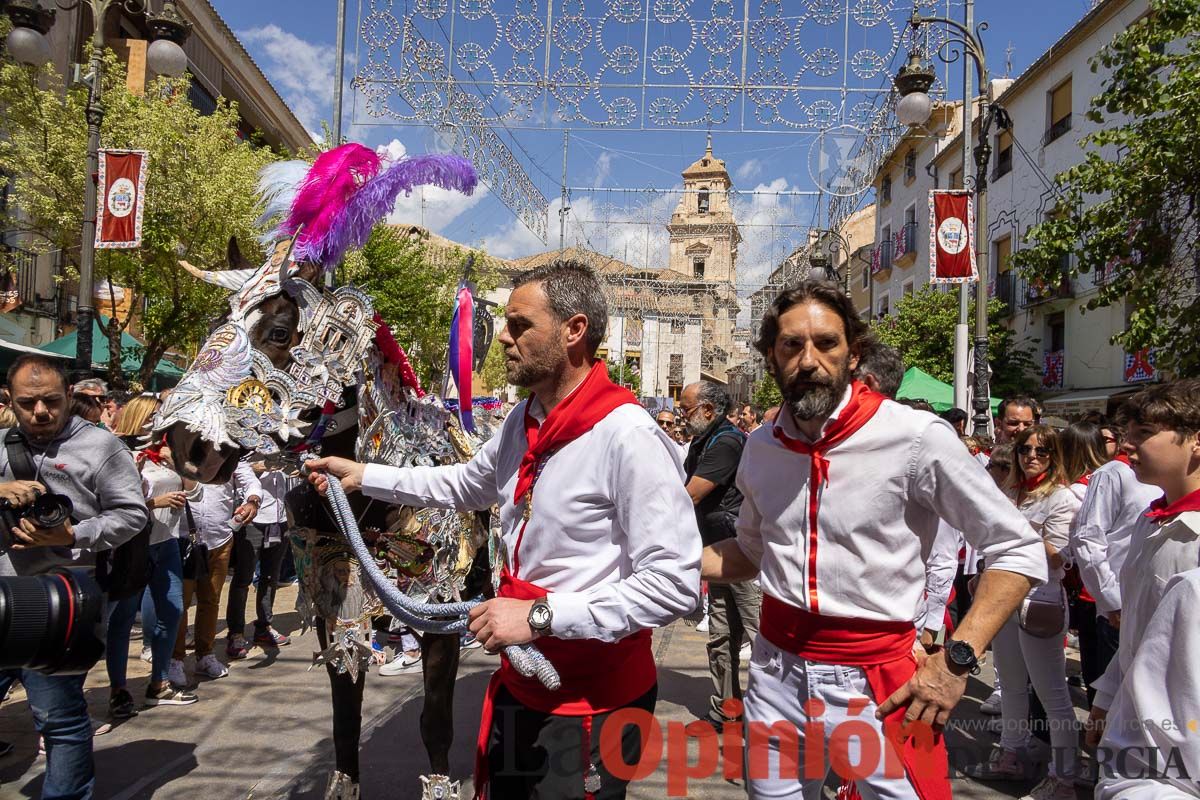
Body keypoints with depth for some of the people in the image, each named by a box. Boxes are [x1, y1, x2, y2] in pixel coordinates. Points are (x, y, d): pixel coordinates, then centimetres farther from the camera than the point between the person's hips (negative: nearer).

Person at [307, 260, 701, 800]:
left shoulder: (627, 435, -24)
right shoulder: (523, 422, 3)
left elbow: (675, 585, -27)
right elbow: (466, 485, 22)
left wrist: (541, 615, -26)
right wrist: (363, 476, 18)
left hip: (590, 705, -8)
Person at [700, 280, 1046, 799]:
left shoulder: (916, 438, -16)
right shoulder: (761, 446, 1)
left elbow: (1018, 551, -10)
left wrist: (957, 659, -17)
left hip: (875, 681, -4)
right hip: (776, 673, 5)